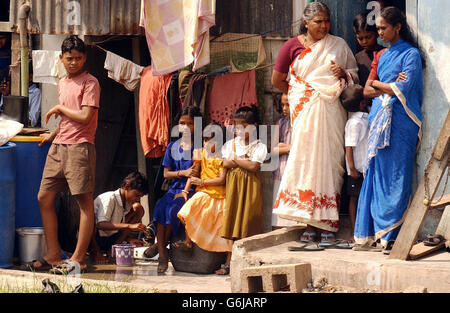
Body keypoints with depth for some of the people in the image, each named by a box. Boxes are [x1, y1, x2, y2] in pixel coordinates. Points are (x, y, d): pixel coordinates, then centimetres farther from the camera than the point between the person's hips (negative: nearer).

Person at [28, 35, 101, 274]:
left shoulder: (90, 82, -5)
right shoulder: (62, 84, 19)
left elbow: (85, 117, -15)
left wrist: (59, 108, -3)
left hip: (79, 146, -8)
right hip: (58, 147, 8)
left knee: (84, 201, -4)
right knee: (44, 198, 4)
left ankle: (78, 259, -4)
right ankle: (53, 256, 10)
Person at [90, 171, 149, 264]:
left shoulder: (128, 204, 3)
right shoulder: (109, 198, -21)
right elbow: (101, 224, -34)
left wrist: (129, 239, -10)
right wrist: (129, 226, -40)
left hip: (111, 239, 7)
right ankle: (95, 250, -15)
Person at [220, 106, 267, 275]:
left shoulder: (259, 146, -1)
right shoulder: (230, 144, 11)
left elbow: (254, 166, -14)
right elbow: (226, 164, -3)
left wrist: (235, 160, -5)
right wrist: (245, 161, -9)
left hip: (250, 186, -3)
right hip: (233, 185, 3)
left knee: (248, 225, -2)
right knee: (232, 224, 3)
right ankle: (230, 262, 7)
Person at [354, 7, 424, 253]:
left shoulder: (411, 54, -2)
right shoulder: (383, 55, 20)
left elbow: (403, 88, -11)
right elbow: (367, 89, 16)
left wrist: (377, 84, 3)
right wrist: (387, 88, -4)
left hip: (399, 120, -7)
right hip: (379, 118, 7)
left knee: (395, 176, -8)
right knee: (375, 175, 3)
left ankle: (392, 237, -6)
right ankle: (368, 235, 4)